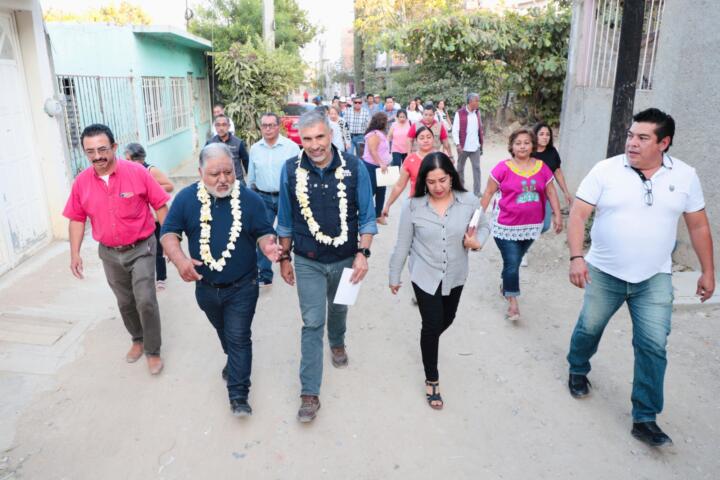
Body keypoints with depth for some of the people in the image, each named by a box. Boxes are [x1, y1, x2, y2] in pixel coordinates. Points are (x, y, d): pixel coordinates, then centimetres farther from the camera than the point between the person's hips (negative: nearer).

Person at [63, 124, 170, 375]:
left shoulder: (137, 172, -16)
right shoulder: (81, 182, -6)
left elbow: (160, 206, -9)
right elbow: (77, 219, 4)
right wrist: (75, 253, 0)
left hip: (141, 248, -4)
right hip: (109, 253, 4)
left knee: (145, 300, -9)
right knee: (125, 302, 18)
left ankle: (153, 350, 11)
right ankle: (137, 340, 41)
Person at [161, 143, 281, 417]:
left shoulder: (249, 199, -10)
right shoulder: (186, 198, -7)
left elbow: (264, 233, -5)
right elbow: (169, 233, -6)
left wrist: (268, 245, -29)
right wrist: (179, 259, -26)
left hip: (242, 287, -3)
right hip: (205, 287, 3)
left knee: (238, 338, 0)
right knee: (224, 332, 25)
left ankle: (238, 395, 13)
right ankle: (235, 361, 54)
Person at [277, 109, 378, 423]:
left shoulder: (354, 168, -13)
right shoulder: (291, 170, -11)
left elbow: (366, 216, -6)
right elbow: (285, 220, 0)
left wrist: (362, 253, -15)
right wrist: (284, 258, 5)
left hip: (345, 259, 1)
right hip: (308, 262, -1)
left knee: (338, 308, 25)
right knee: (312, 324, 0)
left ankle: (337, 343, 58)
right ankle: (310, 394, 10)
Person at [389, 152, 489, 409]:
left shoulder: (470, 202, -14)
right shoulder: (412, 206, -16)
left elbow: (484, 227, 4)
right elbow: (402, 245, -7)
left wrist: (477, 242, -19)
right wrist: (394, 276, 1)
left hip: (455, 276, 3)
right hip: (425, 276, -3)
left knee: (446, 320, 22)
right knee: (431, 325, -2)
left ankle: (428, 343, 56)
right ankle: (432, 379, 19)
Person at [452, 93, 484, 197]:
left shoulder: (477, 112, 7)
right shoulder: (460, 113, -10)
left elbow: (480, 129, 12)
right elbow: (455, 130, -11)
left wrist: (481, 143, 12)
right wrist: (458, 144, -19)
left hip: (475, 147, 3)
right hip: (463, 147, -3)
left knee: (477, 168, -1)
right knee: (460, 168, 12)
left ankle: (477, 191, 2)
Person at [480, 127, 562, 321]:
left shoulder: (542, 167, 2)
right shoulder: (503, 168, -10)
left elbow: (551, 192, 8)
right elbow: (488, 193, -4)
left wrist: (557, 215, 2)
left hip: (531, 226, 4)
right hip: (506, 227, -4)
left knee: (515, 261, 16)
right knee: (512, 264, -3)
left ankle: (505, 286, 42)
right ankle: (513, 302, 11)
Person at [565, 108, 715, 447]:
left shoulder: (685, 176, -2)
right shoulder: (606, 170, -10)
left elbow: (698, 226, 7)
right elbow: (577, 215, -11)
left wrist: (708, 271, 8)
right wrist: (576, 257, -23)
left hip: (654, 279, 1)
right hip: (604, 273, -1)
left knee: (653, 346, -1)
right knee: (589, 329, 14)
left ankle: (645, 419, 12)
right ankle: (577, 371, 44)